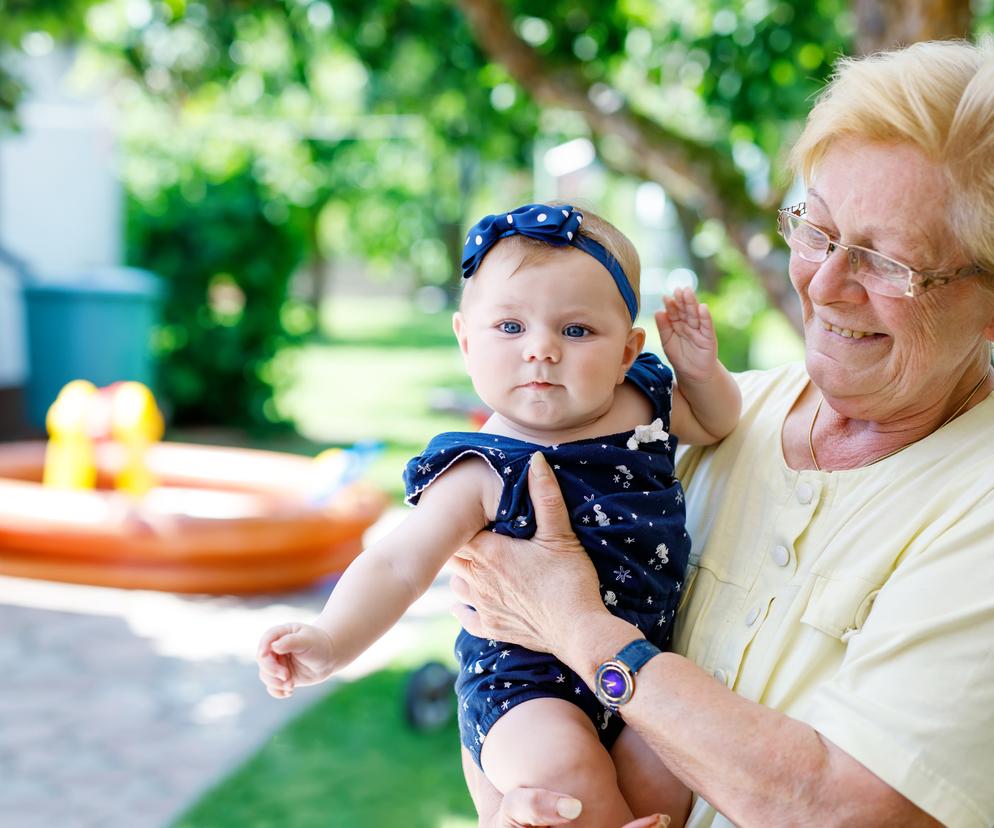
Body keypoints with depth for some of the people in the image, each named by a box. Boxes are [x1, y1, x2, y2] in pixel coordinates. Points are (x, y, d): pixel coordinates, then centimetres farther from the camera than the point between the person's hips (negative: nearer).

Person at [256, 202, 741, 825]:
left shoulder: (648, 401, -1)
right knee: (557, 763, -30)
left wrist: (702, 369, 0)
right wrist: (330, 644, -34)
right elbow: (399, 566, -19)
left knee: (662, 776, -18)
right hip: (526, 677, -4)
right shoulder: (486, 473, -17)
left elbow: (716, 424, 21)